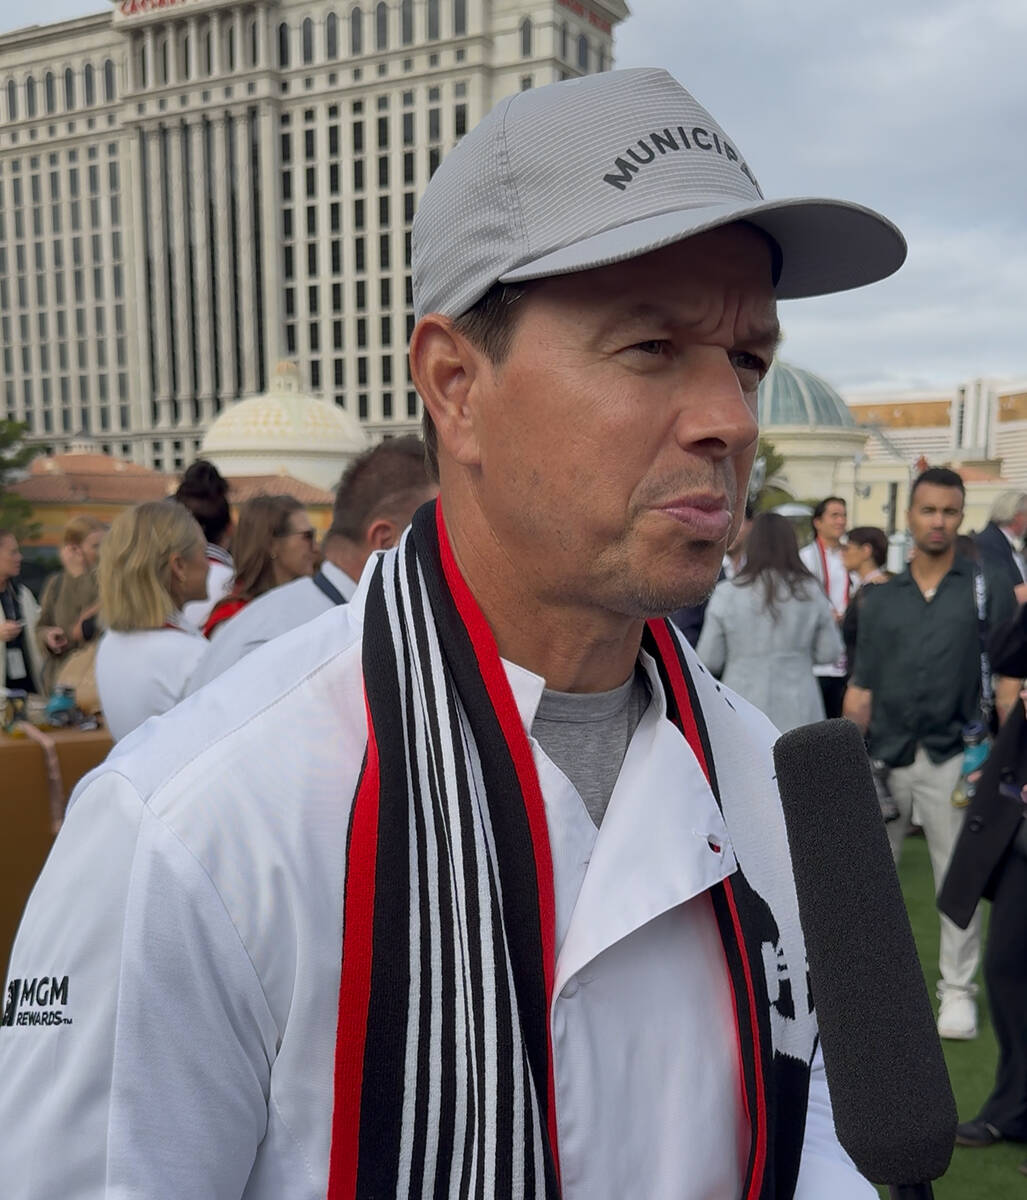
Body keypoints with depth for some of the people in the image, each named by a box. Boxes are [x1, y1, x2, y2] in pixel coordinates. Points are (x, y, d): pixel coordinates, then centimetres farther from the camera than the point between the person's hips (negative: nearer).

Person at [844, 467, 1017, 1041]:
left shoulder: (989, 588, 0)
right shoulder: (881, 598, 6)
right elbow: (862, 690, 7)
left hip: (953, 755, -2)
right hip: (885, 755, 2)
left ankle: (959, 989, 24)